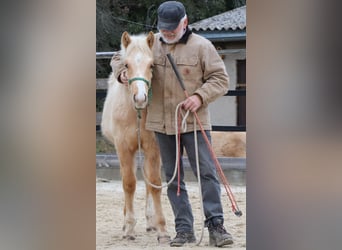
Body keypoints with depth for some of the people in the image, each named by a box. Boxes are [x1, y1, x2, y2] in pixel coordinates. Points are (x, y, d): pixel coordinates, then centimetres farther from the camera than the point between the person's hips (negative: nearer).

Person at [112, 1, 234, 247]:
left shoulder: (201, 46, -4)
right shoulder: (150, 44, 7)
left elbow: (220, 79, -3)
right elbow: (120, 58, 18)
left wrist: (200, 96, -19)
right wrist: (122, 72, -5)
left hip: (193, 122, -4)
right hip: (162, 124, 4)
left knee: (207, 172, -8)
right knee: (172, 177, 7)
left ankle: (215, 225, -4)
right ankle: (184, 229, 12)